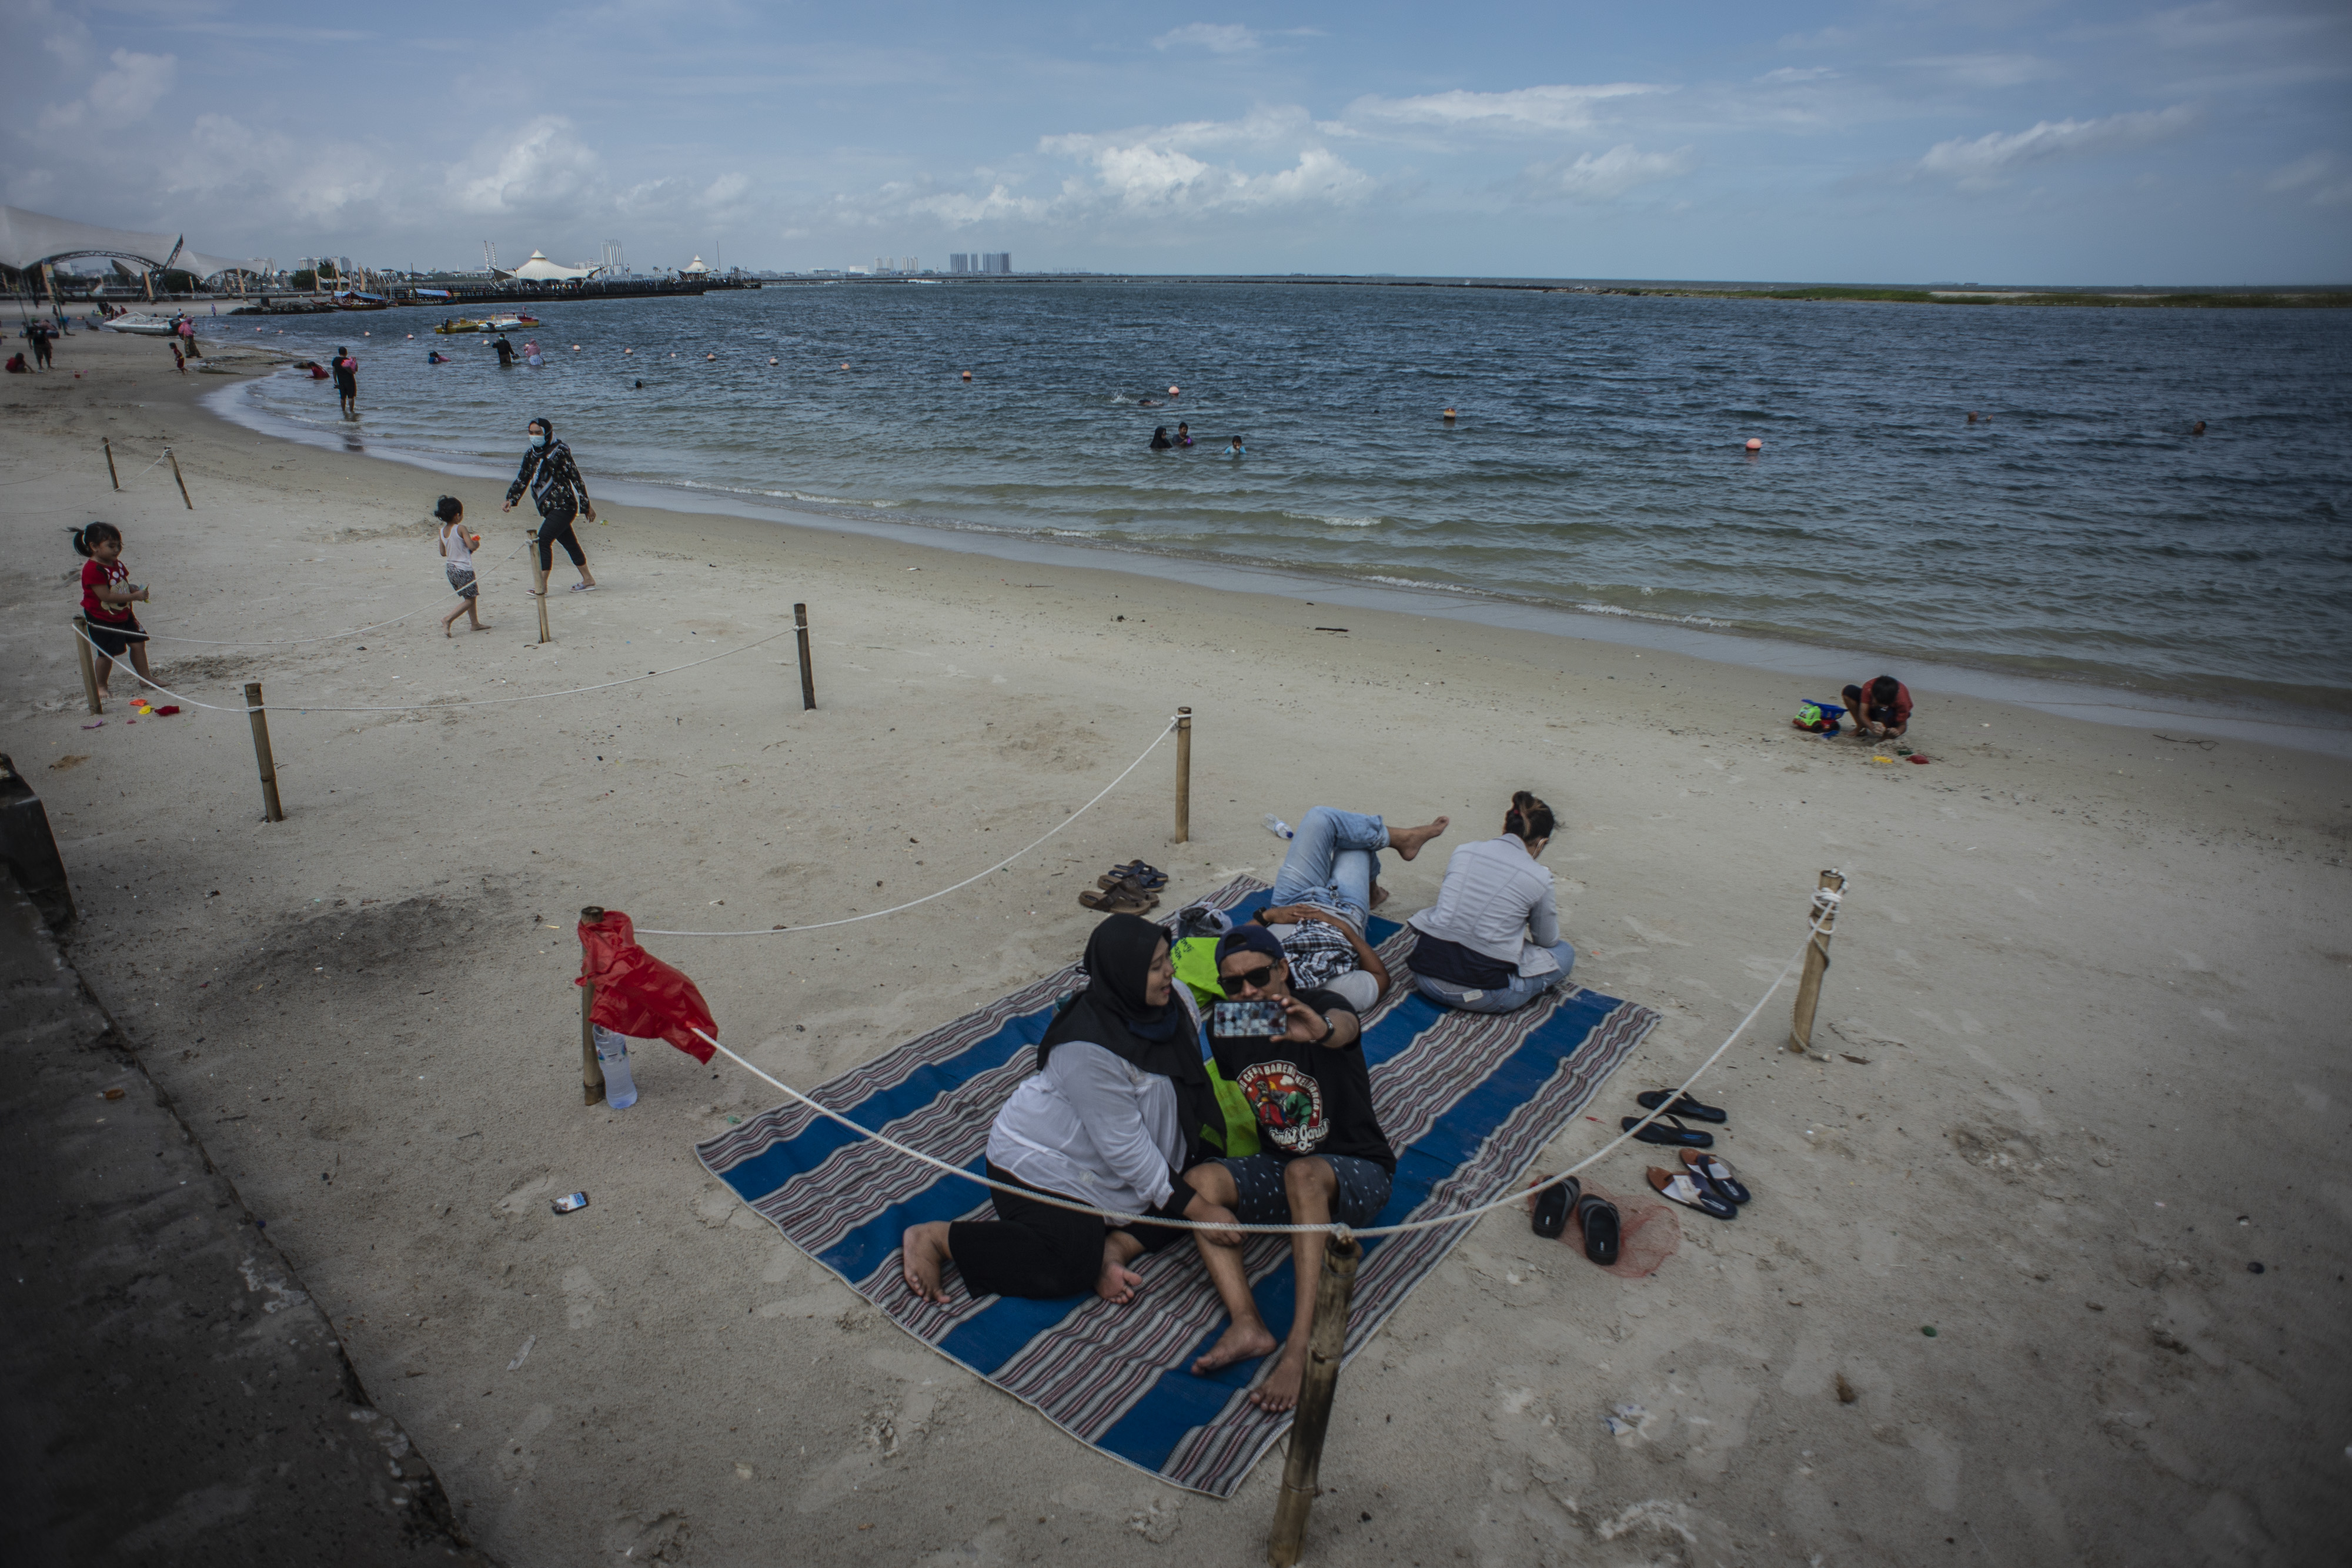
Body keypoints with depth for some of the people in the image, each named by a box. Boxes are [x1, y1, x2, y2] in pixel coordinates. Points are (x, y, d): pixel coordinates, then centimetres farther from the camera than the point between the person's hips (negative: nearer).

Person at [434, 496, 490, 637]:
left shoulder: (443, 531, 5)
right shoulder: (461, 528, -16)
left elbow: (443, 552, 10)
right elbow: (471, 546, -21)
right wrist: (477, 542, 1)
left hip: (450, 568, 8)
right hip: (463, 569, -8)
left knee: (471, 596, 20)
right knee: (470, 599, 1)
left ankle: (476, 623, 26)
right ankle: (448, 619, -9)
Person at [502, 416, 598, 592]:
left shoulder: (559, 452, -9)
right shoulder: (531, 456, 11)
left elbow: (576, 478, -7)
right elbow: (521, 480, 14)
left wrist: (586, 505, -6)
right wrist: (511, 500, 0)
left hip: (563, 506, -8)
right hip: (547, 508, 8)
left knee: (543, 540, -16)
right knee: (569, 543, 13)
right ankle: (588, 580, 24)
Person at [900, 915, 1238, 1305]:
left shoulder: (1167, 1003, -10)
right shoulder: (1089, 1050, -32)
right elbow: (1126, 1149, -29)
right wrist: (1198, 1210, -26)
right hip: (1040, 1164, -8)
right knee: (1072, 1267, -21)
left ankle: (1115, 1247, -6)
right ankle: (933, 1237, -7)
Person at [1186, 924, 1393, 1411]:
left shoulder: (1321, 1006, -16)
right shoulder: (1224, 1029, 0)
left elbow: (1344, 1025, -40)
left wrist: (1323, 1030, -66)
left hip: (1357, 1172, -5)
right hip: (1278, 1168, 5)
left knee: (1304, 1174, -37)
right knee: (1198, 1179, -20)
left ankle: (1301, 1346, -39)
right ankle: (1247, 1324, -31)